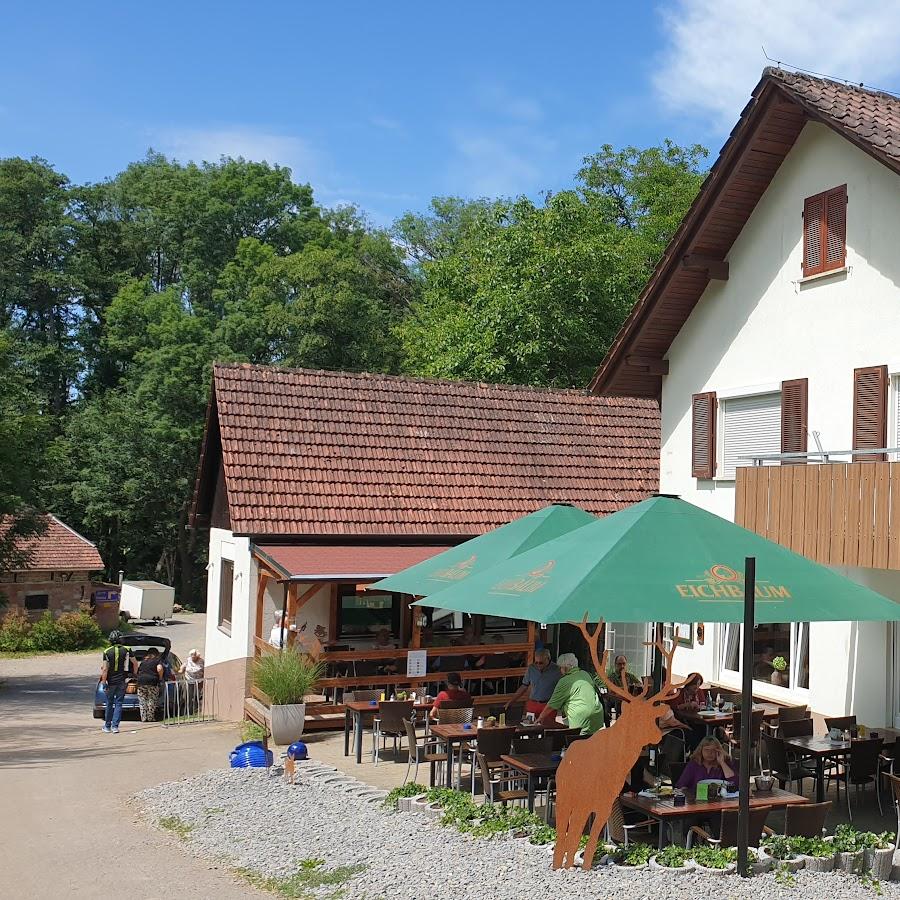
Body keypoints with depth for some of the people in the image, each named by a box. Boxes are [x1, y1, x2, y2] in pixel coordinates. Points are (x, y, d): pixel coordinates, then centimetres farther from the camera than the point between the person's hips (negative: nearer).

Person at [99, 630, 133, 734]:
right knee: (118, 703, 4)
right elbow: (135, 663, 8)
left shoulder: (107, 652, -5)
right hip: (122, 681, 0)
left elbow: (105, 669, -9)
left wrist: (103, 682, -3)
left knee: (109, 704, 12)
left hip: (110, 682, 0)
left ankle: (107, 726, 19)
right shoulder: (127, 650, -2)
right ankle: (115, 726, -3)